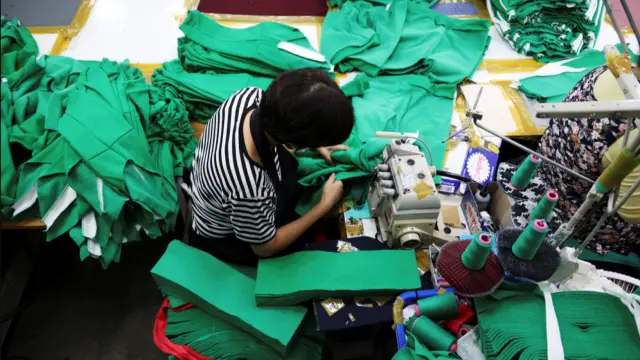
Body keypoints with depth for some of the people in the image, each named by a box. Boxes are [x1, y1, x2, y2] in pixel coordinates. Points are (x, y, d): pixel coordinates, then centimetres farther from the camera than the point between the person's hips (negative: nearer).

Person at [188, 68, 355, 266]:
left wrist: (317, 145, -8)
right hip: (223, 239, -5)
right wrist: (325, 205, -18)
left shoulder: (250, 95, -29)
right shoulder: (250, 191, -47)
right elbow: (264, 248, -23)